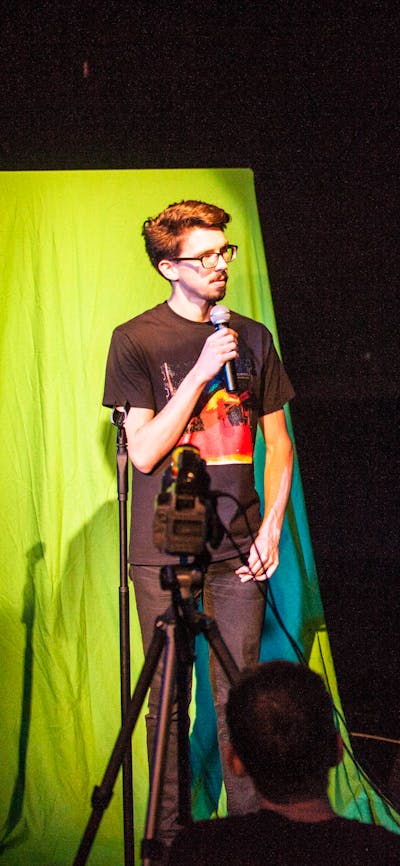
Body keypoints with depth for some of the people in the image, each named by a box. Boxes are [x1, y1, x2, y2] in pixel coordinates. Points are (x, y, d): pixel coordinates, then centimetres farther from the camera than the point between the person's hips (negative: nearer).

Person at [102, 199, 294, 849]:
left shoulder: (252, 338, 8)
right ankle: (169, 836, 16)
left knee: (238, 695, 5)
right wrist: (203, 369, -14)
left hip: (237, 549, 3)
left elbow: (279, 446, 14)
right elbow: (144, 452, -9)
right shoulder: (136, 340, -2)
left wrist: (271, 528, 2)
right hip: (163, 551, -2)